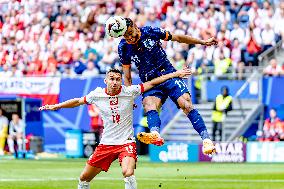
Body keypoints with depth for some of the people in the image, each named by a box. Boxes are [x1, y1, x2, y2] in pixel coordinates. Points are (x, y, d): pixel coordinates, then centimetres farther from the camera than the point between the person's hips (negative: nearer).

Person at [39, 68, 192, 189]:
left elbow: (152, 83, -2)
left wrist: (175, 74, -4)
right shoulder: (97, 94, -1)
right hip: (106, 143, 3)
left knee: (128, 173, -30)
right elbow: (78, 101, 16)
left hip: (126, 142, -3)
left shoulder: (129, 92, -7)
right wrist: (57, 106, 18)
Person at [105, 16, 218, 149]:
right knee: (149, 105, -32)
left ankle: (206, 139, -20)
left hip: (169, 74, 0)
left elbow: (177, 38, 8)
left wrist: (202, 42, 12)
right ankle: (155, 134, -61)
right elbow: (127, 76, 10)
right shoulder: (123, 48, 0)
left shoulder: (150, 32, -4)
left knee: (186, 105, -20)